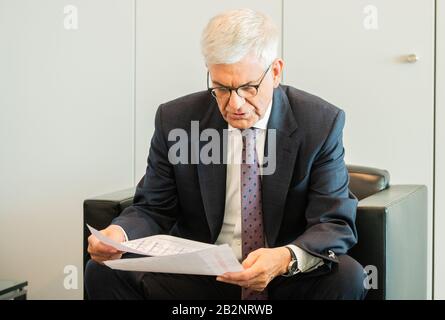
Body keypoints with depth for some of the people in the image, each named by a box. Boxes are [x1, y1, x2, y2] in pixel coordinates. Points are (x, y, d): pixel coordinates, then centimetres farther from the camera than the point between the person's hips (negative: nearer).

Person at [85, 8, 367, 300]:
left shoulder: (322, 123, -7)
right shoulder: (175, 120, -3)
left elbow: (337, 224, -10)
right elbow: (153, 209, 5)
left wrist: (287, 258, -32)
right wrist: (118, 233, -20)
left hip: (289, 280, -1)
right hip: (196, 279, 2)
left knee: (348, 277, -31)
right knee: (104, 272, -21)